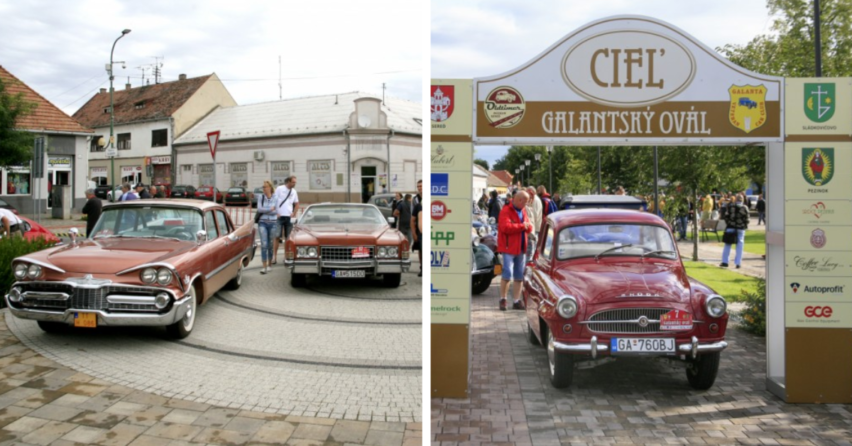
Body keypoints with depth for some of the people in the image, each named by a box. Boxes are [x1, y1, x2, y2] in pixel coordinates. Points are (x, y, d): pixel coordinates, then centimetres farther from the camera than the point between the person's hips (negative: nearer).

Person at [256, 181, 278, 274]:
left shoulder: (275, 197, -3)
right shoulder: (260, 197, 2)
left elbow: (275, 212, -8)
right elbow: (259, 209, -8)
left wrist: (264, 210, -5)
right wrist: (271, 209, -10)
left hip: (273, 223, 0)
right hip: (262, 223, 0)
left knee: (271, 245, 8)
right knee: (264, 244, -10)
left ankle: (269, 264, 23)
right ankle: (264, 267, -11)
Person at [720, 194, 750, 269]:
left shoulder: (730, 207, -1)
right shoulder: (745, 208, -2)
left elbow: (726, 216, -1)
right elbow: (746, 218, -1)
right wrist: (745, 226, 11)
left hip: (731, 228, 0)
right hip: (740, 229, 0)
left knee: (727, 245, 7)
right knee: (739, 245, 5)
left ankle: (725, 262, 7)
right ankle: (738, 263, 4)